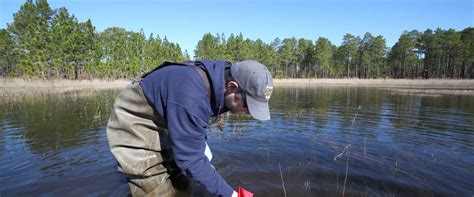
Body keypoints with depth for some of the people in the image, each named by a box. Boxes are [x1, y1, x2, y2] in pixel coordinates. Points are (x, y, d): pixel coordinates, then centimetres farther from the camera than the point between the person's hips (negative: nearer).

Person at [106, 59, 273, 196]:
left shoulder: (218, 81, -10)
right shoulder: (191, 96, -38)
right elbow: (190, 159, -29)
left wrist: (200, 141, -2)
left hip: (164, 127, 8)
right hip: (135, 129, -8)